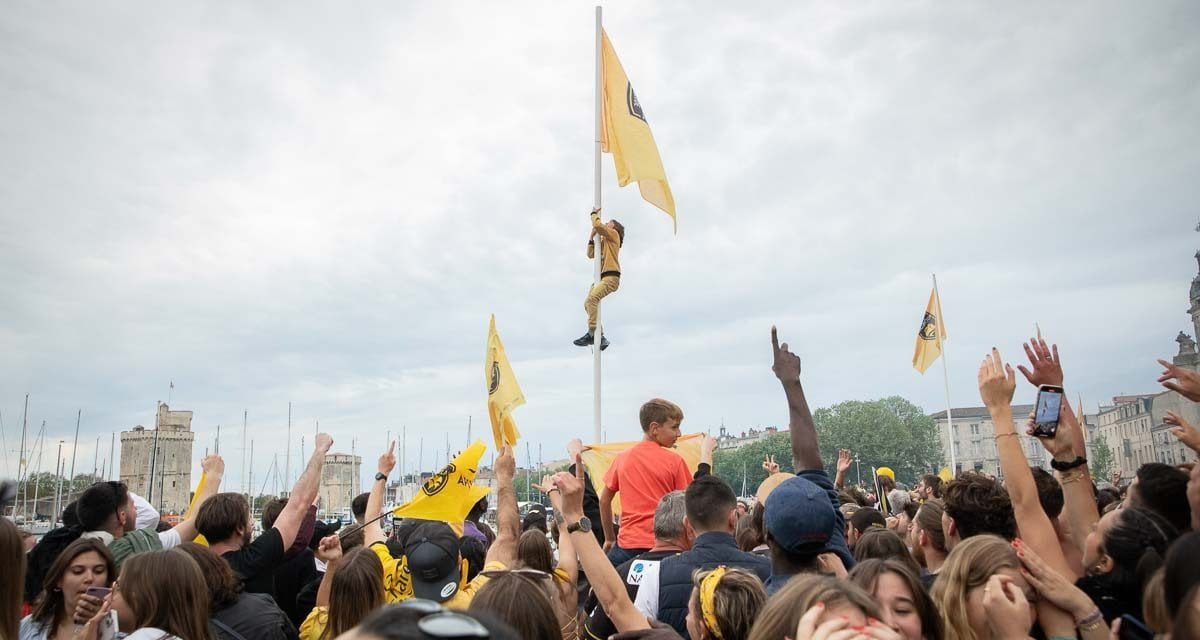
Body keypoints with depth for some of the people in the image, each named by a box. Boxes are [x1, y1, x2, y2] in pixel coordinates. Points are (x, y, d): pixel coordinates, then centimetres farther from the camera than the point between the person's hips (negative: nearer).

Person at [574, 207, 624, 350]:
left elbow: (597, 225, -7)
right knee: (587, 303, 1)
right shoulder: (603, 241, 31)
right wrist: (592, 236, 23)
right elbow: (590, 254, 28)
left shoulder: (613, 234, 7)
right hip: (602, 277, 10)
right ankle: (600, 337, -1)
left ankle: (592, 333, -34)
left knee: (592, 298, -29)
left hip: (611, 277, -10)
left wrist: (594, 214, 11)